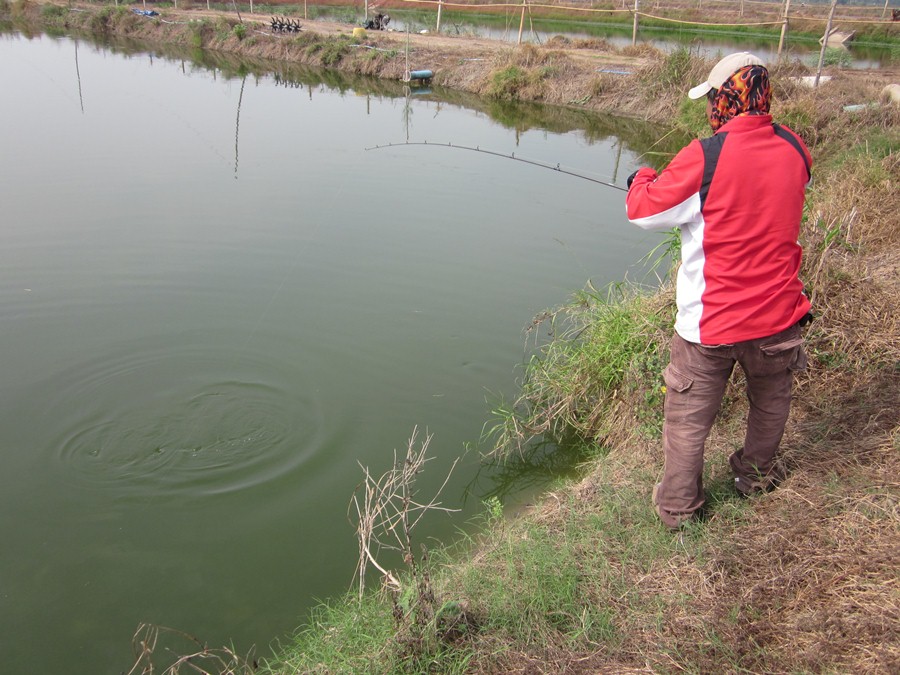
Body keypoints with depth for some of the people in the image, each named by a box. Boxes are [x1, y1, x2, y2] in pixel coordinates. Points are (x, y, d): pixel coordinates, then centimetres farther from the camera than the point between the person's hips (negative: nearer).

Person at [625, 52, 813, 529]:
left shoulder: (705, 158, -18)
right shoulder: (794, 151, -2)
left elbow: (644, 212, -10)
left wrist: (642, 178, 10)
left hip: (709, 323, -4)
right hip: (777, 315, 5)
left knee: (688, 417, 12)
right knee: (771, 401, 27)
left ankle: (677, 506, 25)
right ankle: (756, 474, 47)